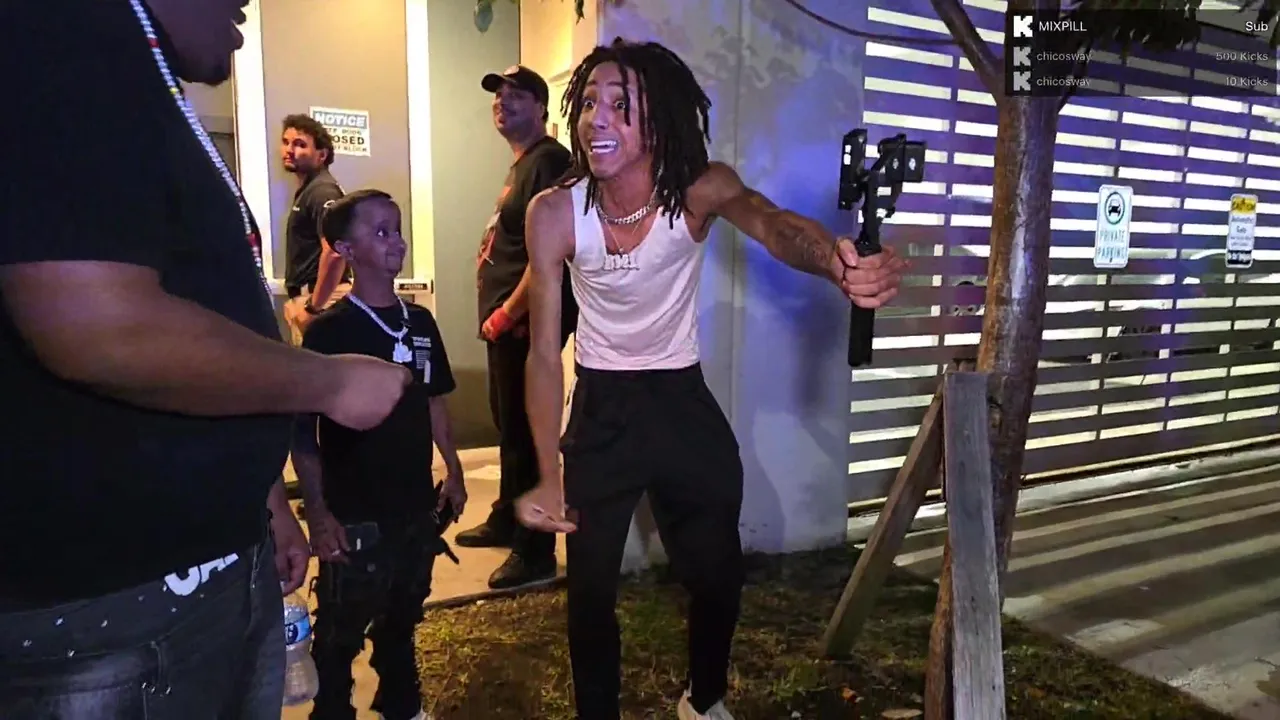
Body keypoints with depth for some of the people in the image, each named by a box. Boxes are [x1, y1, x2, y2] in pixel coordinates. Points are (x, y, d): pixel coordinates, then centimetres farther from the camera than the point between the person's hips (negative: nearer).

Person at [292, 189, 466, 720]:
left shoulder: (420, 322, 4)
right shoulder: (328, 330, -13)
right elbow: (303, 428, -12)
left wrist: (453, 471, 13)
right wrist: (317, 512, -15)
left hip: (416, 507, 6)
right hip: (354, 516, -5)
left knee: (403, 621, 22)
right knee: (341, 635, 9)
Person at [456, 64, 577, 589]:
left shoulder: (548, 162, -13)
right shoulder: (522, 164, 20)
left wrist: (506, 313, -19)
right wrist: (497, 313, 17)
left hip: (525, 321, -11)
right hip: (506, 319, 11)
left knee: (525, 430, -6)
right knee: (508, 423, 20)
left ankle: (537, 552, 4)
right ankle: (506, 520, 36)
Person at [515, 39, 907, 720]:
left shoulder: (701, 189, -20)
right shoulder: (554, 214, -19)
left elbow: (771, 222, -42)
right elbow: (545, 354, -17)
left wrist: (836, 263, -66)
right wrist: (548, 477, -24)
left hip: (681, 399, 1)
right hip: (600, 407, -1)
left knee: (719, 572, 12)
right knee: (591, 583, 6)